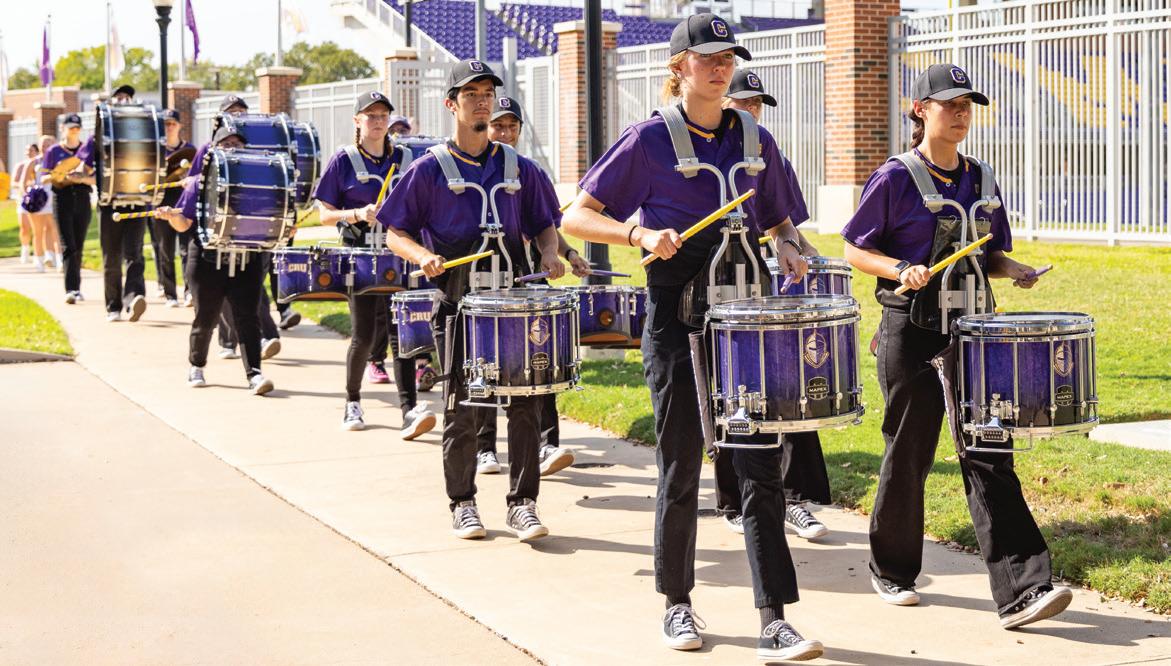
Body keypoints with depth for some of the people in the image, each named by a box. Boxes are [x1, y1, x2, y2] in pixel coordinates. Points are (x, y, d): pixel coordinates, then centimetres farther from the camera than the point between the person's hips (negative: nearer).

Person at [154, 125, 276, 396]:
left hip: (247, 263, 1)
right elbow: (184, 224, 3)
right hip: (208, 262, 0)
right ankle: (196, 368, 30)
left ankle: (254, 374, -14)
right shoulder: (201, 182, 5)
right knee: (205, 319, 9)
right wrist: (170, 216, -18)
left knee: (247, 318, -9)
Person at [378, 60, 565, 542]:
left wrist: (549, 253, -4)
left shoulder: (518, 168, 11)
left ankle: (522, 503, 4)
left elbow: (544, 224, 18)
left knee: (524, 398, -3)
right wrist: (423, 256, -17)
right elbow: (395, 232, 2)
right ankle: (462, 503, 16)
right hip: (458, 302, -2)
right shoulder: (431, 169, 2)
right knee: (461, 405, 2)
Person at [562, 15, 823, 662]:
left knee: (760, 467, -3)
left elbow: (778, 219, 21)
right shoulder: (650, 139, -3)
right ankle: (678, 605, 23)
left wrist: (788, 248, -1)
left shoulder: (756, 141, 9)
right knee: (681, 469, 5)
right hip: (677, 317, -3)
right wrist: (640, 233, -19)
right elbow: (577, 216, -3)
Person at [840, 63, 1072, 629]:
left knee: (988, 455, -4)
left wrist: (1012, 269, -2)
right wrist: (901, 270, -19)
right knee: (909, 454, 6)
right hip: (911, 332, -4)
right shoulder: (895, 179, -5)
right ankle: (892, 572, 26)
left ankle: (1022, 590, -10)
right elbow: (855, 251, -2)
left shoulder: (980, 180, 11)